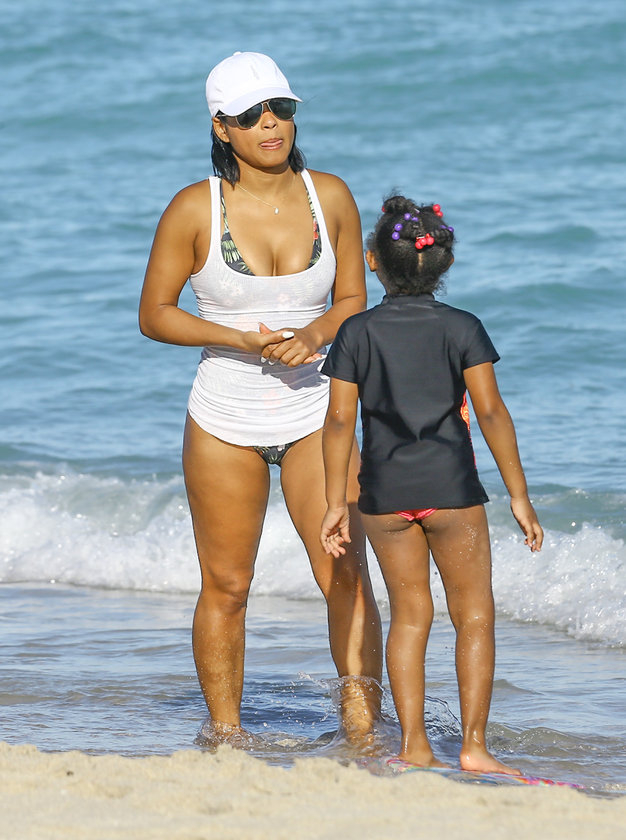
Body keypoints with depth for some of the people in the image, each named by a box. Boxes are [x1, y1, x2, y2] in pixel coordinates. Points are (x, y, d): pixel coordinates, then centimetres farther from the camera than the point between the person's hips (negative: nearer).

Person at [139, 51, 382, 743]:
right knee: (226, 586, 6)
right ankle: (225, 734, 18)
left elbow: (353, 300, 8)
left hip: (315, 413, 1)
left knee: (345, 574, -11)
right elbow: (154, 314, -2)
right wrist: (244, 340, -15)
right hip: (225, 419, -1)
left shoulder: (329, 197, 0)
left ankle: (362, 726, -7)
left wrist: (314, 334, -15)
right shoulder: (195, 208, -7)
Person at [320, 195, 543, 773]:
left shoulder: (357, 332, 1)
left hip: (384, 492, 2)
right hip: (451, 486, -2)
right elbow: (491, 412, -7)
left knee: (409, 614, 11)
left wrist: (336, 503, 5)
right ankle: (474, 745, -2)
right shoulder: (461, 329, -3)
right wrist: (519, 496, -3)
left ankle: (414, 746, 7)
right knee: (474, 615, 5)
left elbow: (340, 421, -1)